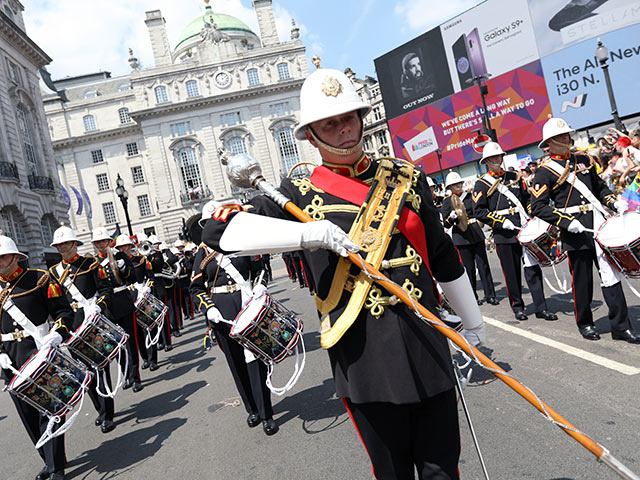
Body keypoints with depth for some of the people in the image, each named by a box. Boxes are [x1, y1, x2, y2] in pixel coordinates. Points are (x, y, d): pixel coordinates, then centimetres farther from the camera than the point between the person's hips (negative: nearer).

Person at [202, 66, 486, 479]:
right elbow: (218, 230, -14)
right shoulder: (300, 195, -3)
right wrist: (308, 233, -24)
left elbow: (444, 257, 15)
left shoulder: (407, 177, 7)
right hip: (364, 358, -2)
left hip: (427, 343, 3)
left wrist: (473, 321, 23)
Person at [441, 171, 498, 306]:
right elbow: (446, 224, -2)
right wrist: (453, 215, -20)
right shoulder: (446, 201, 3)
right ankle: (473, 297, 13)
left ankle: (490, 295, 9)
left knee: (483, 265, 1)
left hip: (477, 234, 2)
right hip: (461, 238, -2)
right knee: (469, 268, 2)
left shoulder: (470, 196, 10)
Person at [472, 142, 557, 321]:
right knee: (512, 272, 5)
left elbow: (527, 200, 19)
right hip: (504, 235, -3)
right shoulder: (482, 184, -1)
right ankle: (517, 306, 20)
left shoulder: (514, 177, 13)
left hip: (525, 230, 3)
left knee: (533, 268, 0)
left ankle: (541, 308, 6)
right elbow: (479, 211, -6)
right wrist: (501, 221, -14)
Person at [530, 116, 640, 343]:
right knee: (582, 279, 5)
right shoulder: (545, 172, -5)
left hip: (599, 225, 5)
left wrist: (616, 203, 5)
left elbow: (600, 187, 23)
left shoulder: (583, 160, 14)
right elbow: (538, 207, -10)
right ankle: (585, 323, 24)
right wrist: (567, 222, -18)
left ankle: (620, 326, 10)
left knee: (611, 273, 3)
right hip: (575, 231, -5)